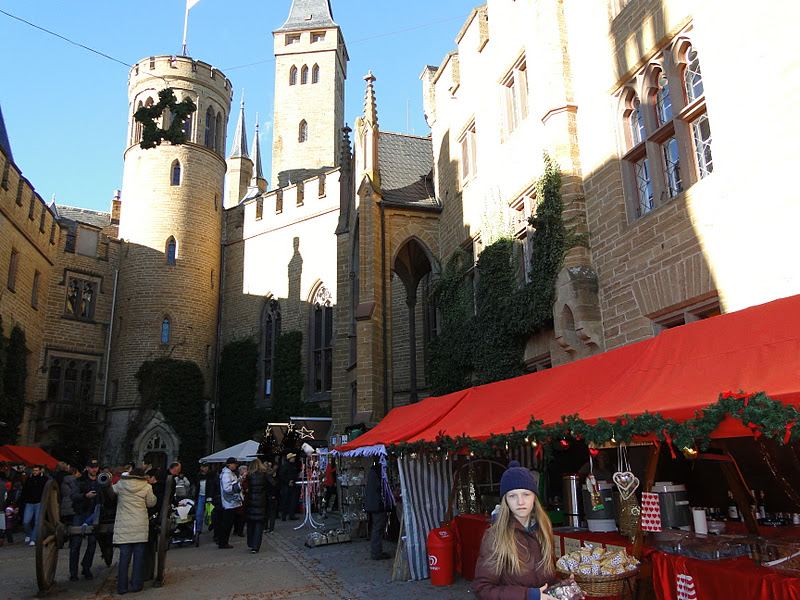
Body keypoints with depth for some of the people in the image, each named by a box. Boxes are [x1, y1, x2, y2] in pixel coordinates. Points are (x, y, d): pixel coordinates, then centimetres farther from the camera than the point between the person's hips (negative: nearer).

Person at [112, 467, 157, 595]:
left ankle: (122, 586, 9)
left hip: (123, 527, 1)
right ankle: (136, 585, 10)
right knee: (139, 556, 7)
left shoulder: (120, 485, 1)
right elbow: (151, 503, 7)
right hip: (140, 527, -1)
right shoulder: (146, 487, -1)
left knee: (124, 556, 7)